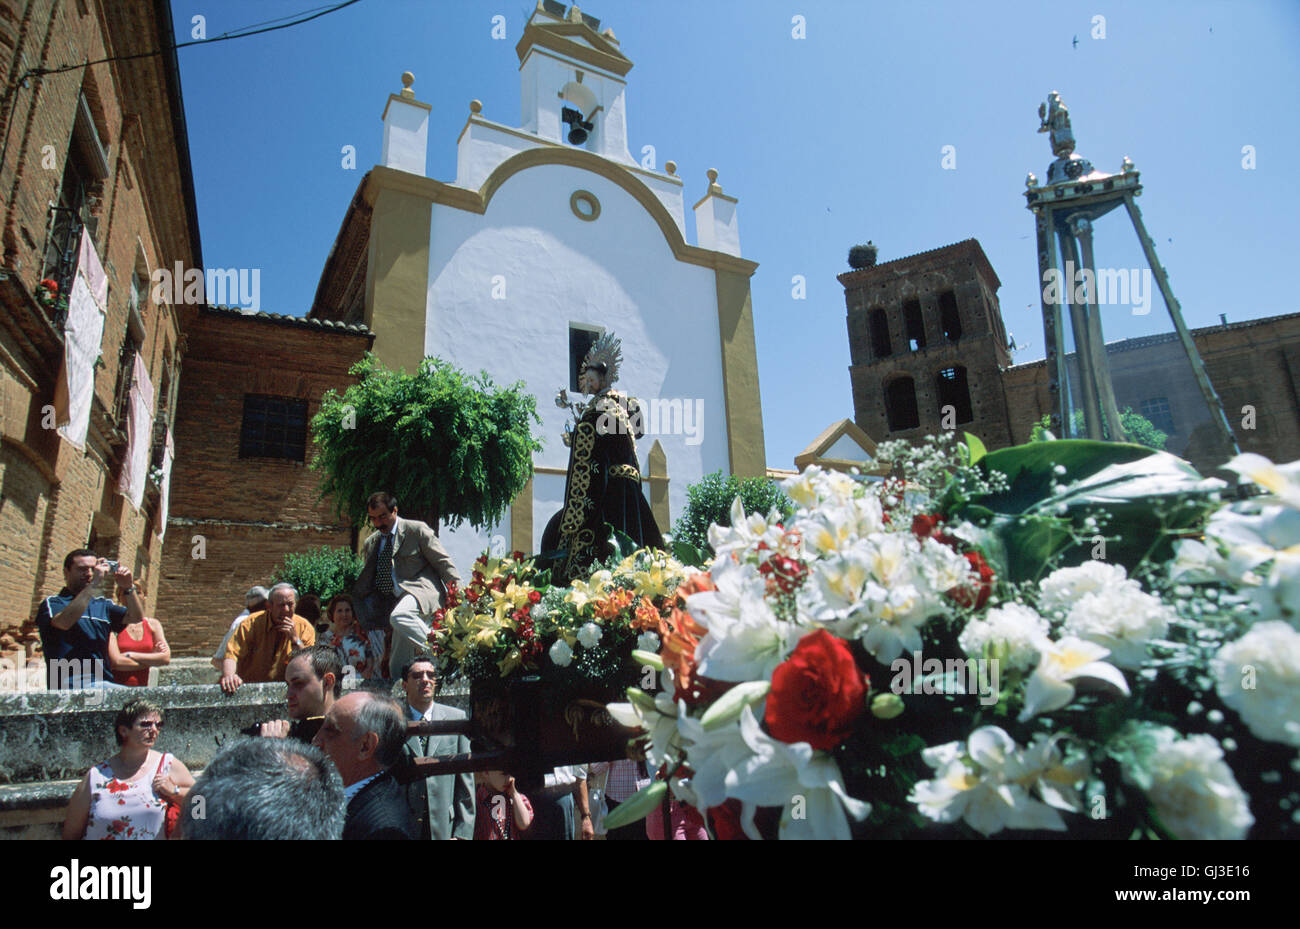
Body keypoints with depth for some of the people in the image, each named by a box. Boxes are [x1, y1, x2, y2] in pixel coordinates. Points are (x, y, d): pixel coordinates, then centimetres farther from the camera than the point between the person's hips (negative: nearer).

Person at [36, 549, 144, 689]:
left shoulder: (103, 605, 23)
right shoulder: (51, 603, 7)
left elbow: (137, 618, 10)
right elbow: (64, 622, -16)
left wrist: (128, 588, -5)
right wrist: (94, 583, -17)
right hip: (72, 686, -6)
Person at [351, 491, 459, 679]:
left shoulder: (417, 530, 1)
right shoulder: (371, 543, 19)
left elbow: (442, 562, -1)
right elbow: (366, 583, 25)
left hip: (422, 589, -7)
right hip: (397, 599, 8)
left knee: (399, 616, -37)